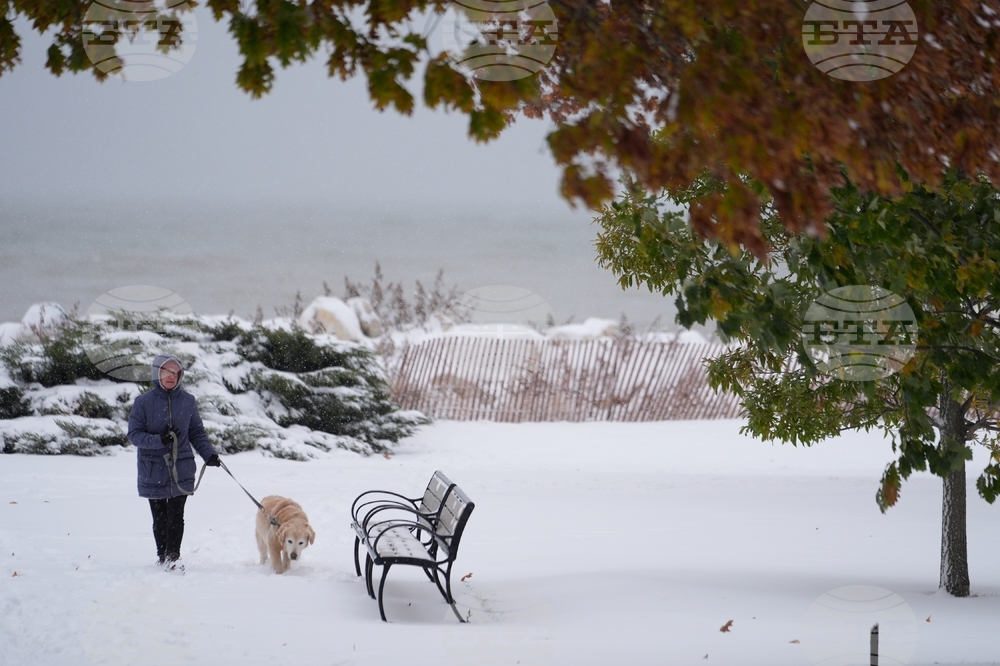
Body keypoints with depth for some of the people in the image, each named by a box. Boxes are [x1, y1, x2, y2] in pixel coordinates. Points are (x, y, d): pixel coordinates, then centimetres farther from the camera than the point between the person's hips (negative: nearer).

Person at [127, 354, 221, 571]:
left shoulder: (188, 401, 5)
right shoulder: (143, 402, -1)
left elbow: (197, 432, 12)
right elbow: (134, 434, -3)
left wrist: (209, 453, -3)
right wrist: (158, 440, -19)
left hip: (181, 470, 1)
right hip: (153, 470, 0)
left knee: (176, 516, -7)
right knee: (159, 518, 4)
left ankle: (173, 557, -2)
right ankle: (162, 555, 17)